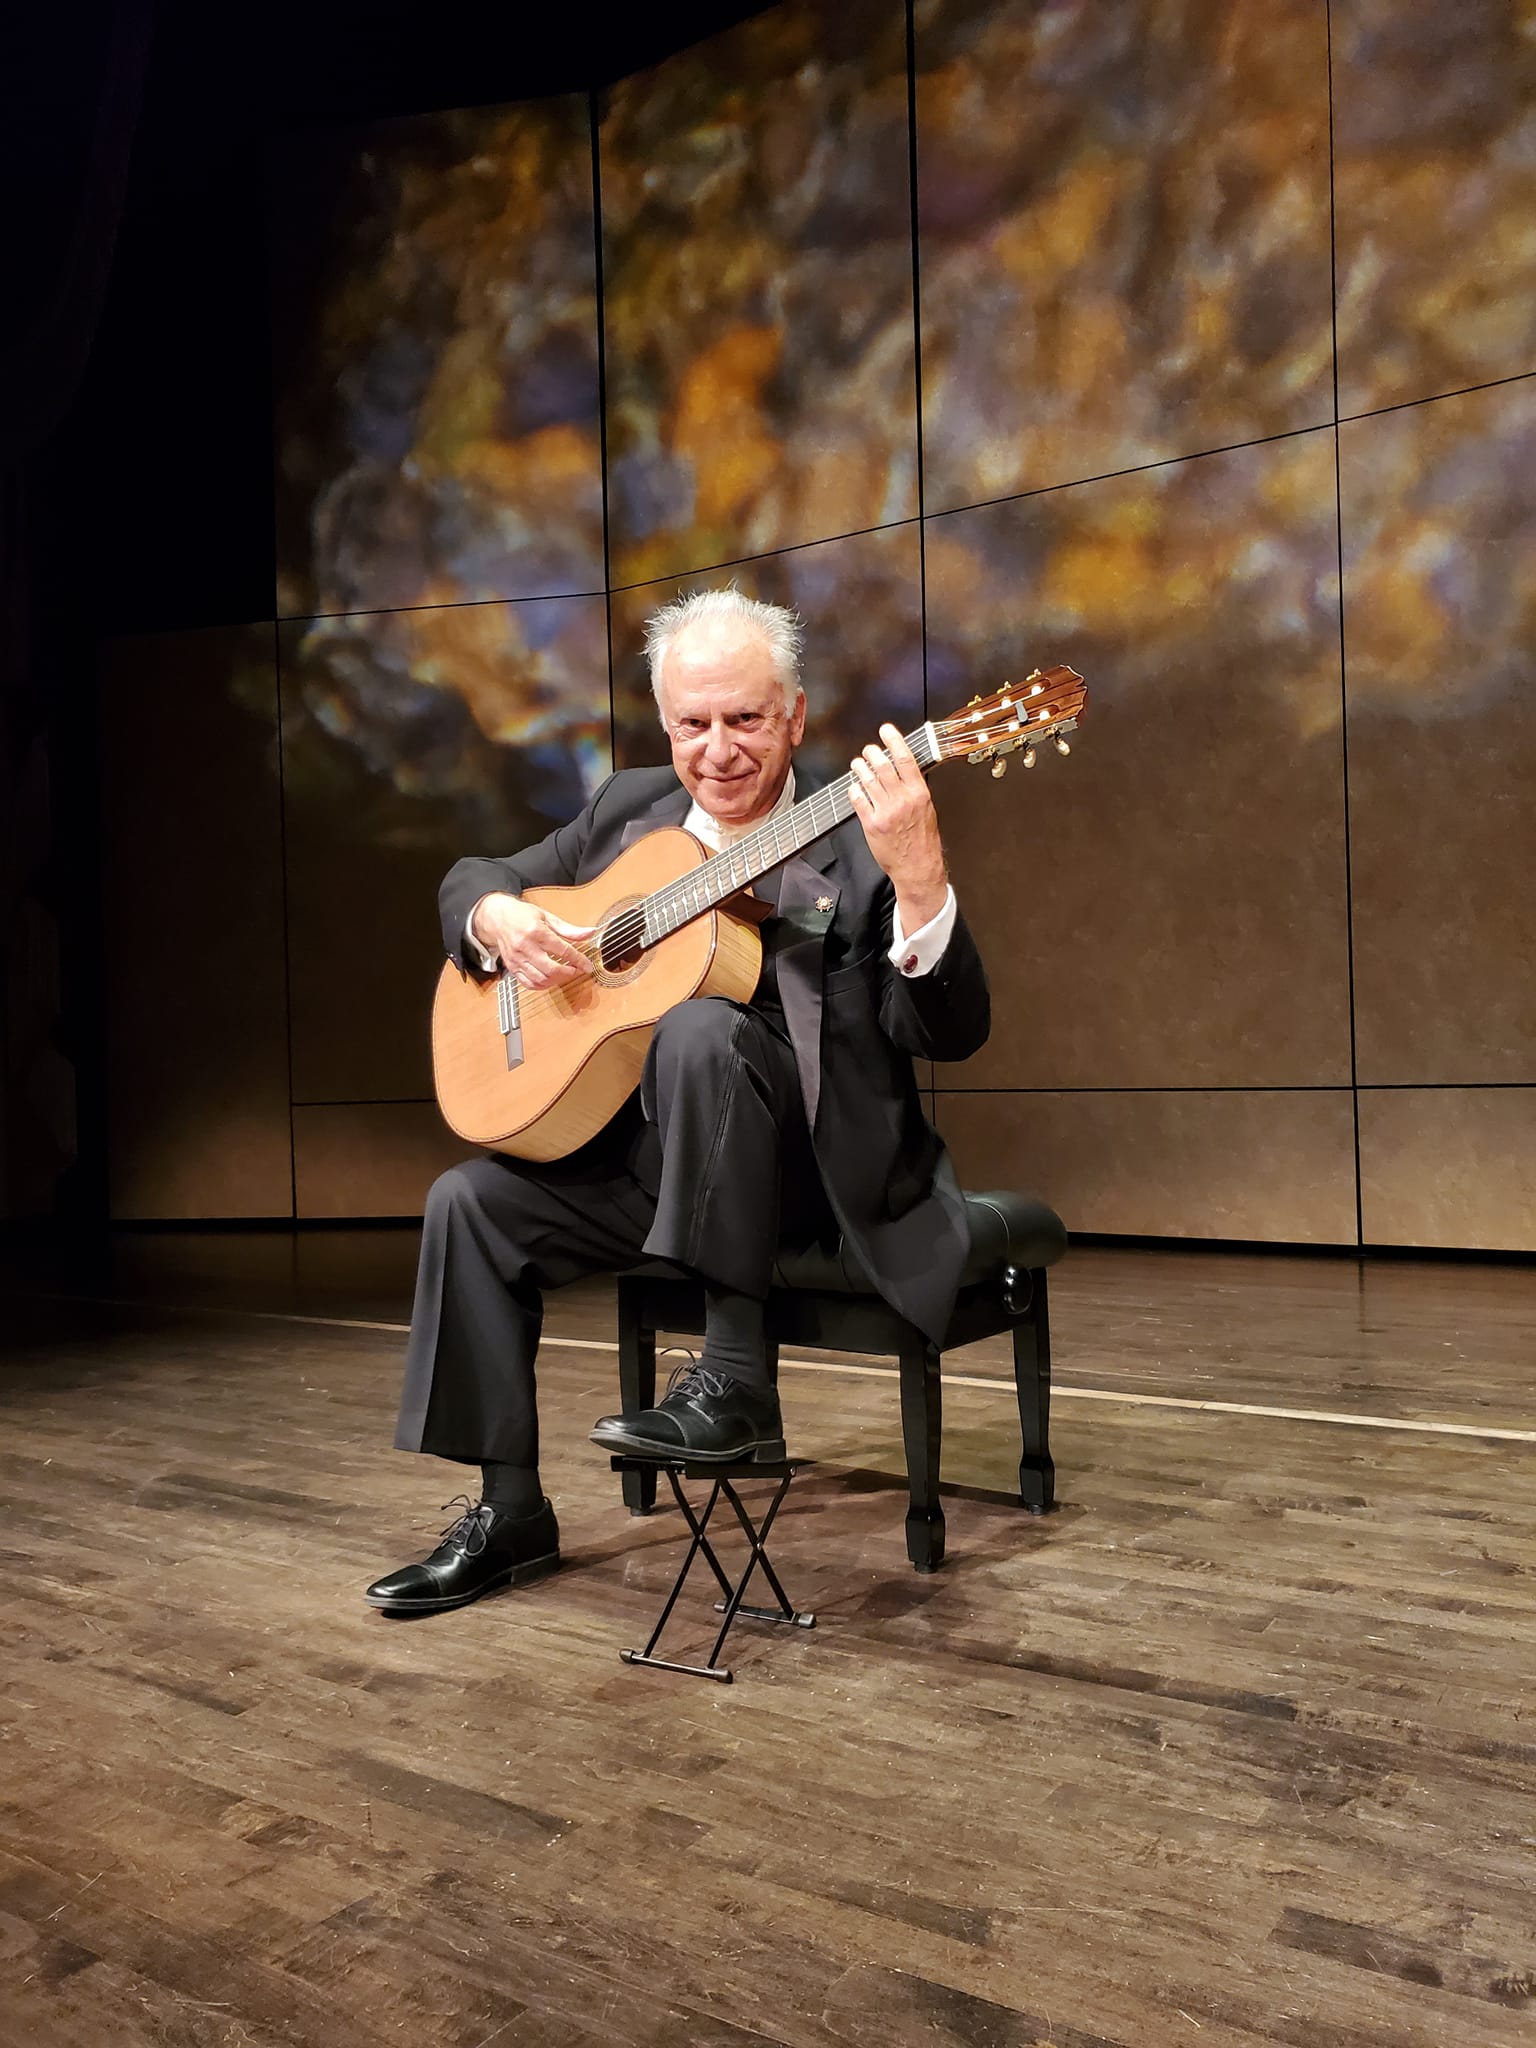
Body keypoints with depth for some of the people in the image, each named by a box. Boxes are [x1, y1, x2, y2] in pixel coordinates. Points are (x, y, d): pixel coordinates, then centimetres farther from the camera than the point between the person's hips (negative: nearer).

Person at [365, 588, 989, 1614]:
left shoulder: (853, 845, -9)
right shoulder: (631, 808, 8)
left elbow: (950, 1034, -19)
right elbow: (474, 877, 17)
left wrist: (918, 882, -36)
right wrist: (498, 917, -8)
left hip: (820, 1170, -6)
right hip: (649, 1159, 6)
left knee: (699, 1028, -33)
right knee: (469, 1203, -7)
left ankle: (737, 1380, -27)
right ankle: (511, 1513, 7)